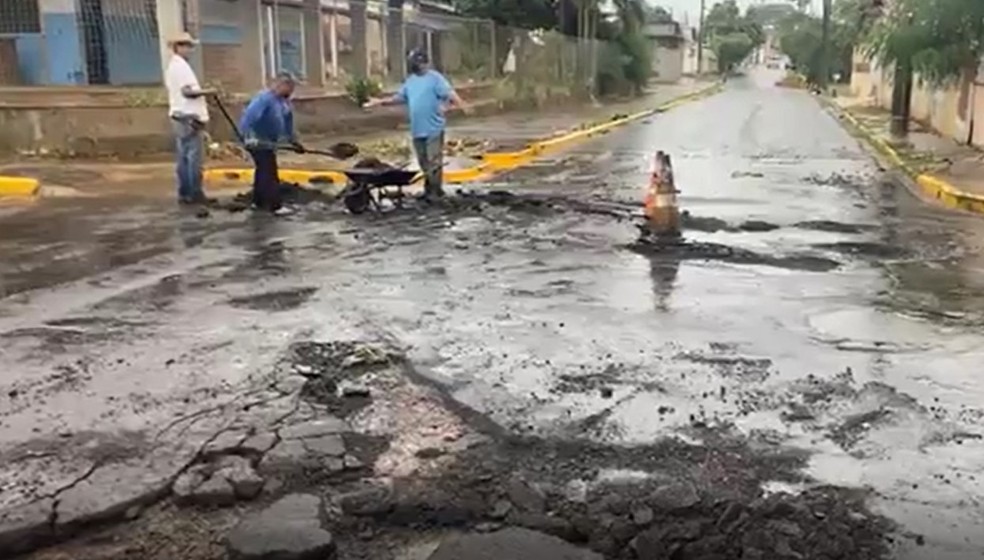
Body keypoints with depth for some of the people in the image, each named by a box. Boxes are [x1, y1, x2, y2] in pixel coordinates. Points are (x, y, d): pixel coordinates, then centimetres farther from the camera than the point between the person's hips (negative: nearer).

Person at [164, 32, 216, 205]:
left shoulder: (172, 66, 20)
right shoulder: (181, 66, -11)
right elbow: (187, 90, -20)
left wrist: (201, 93, 15)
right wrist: (207, 92, -9)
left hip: (178, 116, 10)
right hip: (188, 117, -10)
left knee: (183, 157, 9)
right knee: (194, 157, -8)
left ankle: (184, 193, 10)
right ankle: (195, 194, -7)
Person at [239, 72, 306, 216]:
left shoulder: (284, 101, 4)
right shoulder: (264, 98, -25)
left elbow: (288, 120, 17)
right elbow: (248, 116, -34)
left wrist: (293, 140, 19)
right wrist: (249, 136, -44)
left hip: (269, 142, 10)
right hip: (258, 141, -10)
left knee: (263, 170, 19)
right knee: (270, 172, -11)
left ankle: (258, 201, 32)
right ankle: (276, 206, -11)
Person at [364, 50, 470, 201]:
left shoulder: (435, 78, -6)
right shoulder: (410, 80, 17)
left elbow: (449, 93, -20)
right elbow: (399, 97, 26)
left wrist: (461, 104, -38)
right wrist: (381, 102, 21)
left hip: (433, 128, -7)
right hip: (417, 129, 7)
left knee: (434, 161, -6)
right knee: (424, 162, 13)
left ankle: (436, 191, 0)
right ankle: (429, 189, 23)